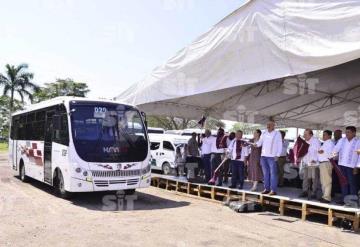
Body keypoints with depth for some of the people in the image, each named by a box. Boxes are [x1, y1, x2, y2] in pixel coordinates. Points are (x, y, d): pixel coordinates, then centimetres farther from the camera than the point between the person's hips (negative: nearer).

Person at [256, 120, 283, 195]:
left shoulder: (277, 134, 2)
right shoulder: (264, 133, 14)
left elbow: (280, 145, -1)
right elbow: (260, 142, 12)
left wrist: (277, 155, -11)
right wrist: (256, 144, -12)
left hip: (272, 157, -5)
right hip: (263, 156, 5)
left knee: (273, 174, -6)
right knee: (265, 173, 9)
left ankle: (273, 190, -5)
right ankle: (266, 188, 16)